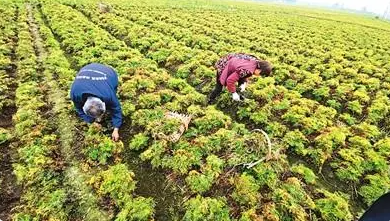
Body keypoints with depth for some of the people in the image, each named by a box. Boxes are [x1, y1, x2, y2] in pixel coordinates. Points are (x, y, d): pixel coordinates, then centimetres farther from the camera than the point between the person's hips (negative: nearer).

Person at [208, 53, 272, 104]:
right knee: (219, 88, 4)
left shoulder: (256, 62, -15)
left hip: (231, 61, 8)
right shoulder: (246, 70, -40)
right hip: (223, 67, -7)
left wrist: (244, 83, -12)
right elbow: (230, 80, -35)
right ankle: (210, 101, 25)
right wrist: (233, 93, -22)